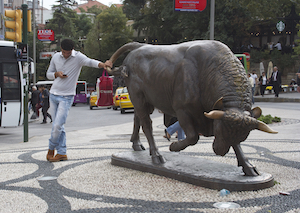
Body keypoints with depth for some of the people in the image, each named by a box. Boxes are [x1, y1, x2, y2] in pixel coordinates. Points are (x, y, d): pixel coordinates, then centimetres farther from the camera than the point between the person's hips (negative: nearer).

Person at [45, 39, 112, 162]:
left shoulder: (78, 57, -10)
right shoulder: (56, 57, 5)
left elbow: (90, 62, -30)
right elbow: (48, 74, 15)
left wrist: (102, 64, -51)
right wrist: (56, 74, -9)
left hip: (67, 97, -5)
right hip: (53, 95, 5)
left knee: (58, 125, -11)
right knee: (58, 125, 6)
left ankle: (51, 148, 13)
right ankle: (62, 153, 14)